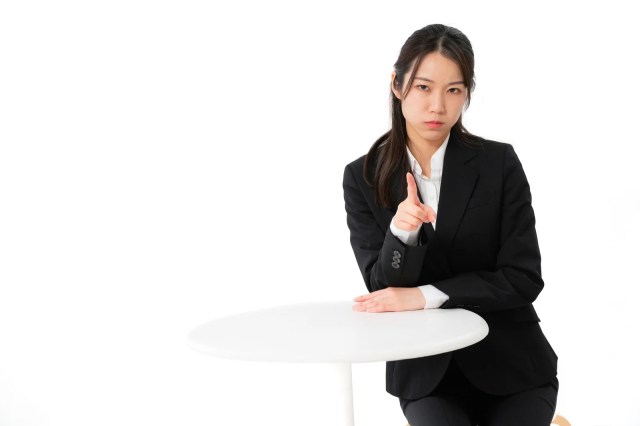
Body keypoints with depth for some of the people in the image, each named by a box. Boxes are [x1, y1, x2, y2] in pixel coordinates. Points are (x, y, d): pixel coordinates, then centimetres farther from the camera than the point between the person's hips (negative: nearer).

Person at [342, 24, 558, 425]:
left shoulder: (499, 163, -7)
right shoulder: (363, 178, -3)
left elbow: (523, 279, -9)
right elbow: (384, 290, -7)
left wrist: (425, 296, -17)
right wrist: (401, 233, -26)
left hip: (509, 363, 0)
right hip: (425, 369, 0)